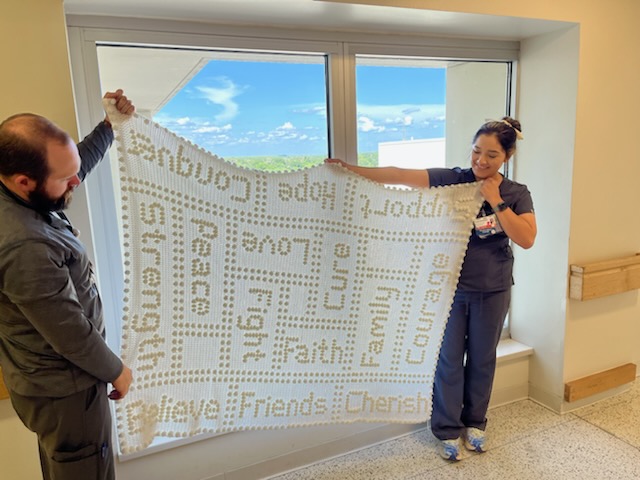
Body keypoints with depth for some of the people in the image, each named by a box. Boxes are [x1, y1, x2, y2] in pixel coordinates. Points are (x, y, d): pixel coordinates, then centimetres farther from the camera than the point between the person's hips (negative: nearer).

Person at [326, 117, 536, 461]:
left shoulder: (517, 194, -3)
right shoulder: (452, 179, -9)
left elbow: (526, 239, -14)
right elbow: (399, 175, -17)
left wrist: (496, 202, -20)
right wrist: (351, 169, -24)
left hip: (492, 292, 2)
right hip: (451, 288, -1)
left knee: (482, 360, 17)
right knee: (448, 360, 9)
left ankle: (474, 423, 39)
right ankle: (448, 430, 28)